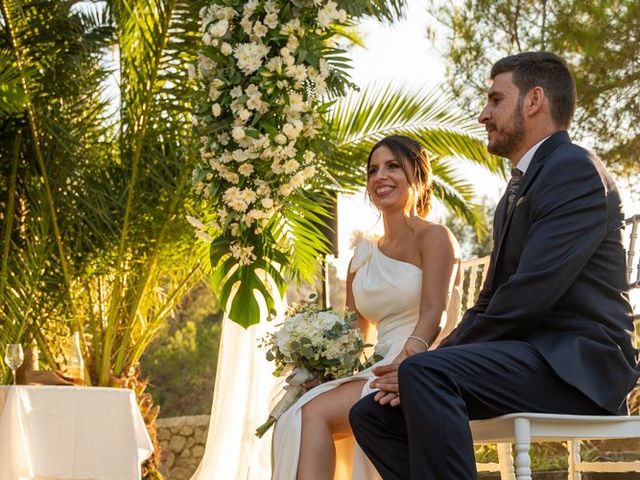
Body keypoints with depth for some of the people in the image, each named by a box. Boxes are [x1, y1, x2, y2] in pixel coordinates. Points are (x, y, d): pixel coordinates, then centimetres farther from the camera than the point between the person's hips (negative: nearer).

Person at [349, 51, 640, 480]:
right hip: (529, 358, 10)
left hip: (578, 364, -10)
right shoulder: (519, 190, 24)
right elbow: (492, 301, 20)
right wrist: (425, 372, 1)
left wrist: (426, 371, -13)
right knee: (373, 413, 0)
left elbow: (529, 295, -18)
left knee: (424, 375, -31)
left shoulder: (574, 170, -8)